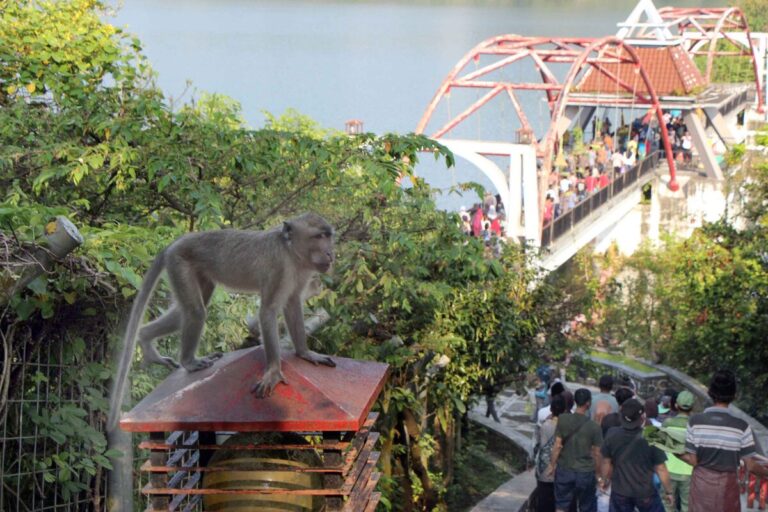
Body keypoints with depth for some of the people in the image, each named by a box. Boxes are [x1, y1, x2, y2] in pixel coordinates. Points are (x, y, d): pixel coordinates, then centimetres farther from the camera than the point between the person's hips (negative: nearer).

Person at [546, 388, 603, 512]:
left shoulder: (563, 420, -11)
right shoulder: (594, 427, -14)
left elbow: (557, 446, -7)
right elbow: (597, 453, -8)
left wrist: (552, 465, 6)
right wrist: (597, 473, 7)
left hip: (564, 470, 2)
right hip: (586, 472, -2)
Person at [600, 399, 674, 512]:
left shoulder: (612, 435, -13)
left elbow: (606, 463, 0)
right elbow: (660, 469, -13)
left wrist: (604, 479, 19)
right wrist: (669, 491, 0)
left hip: (620, 491, 2)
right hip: (645, 492, -2)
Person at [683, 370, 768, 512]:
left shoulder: (695, 421, -11)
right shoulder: (741, 426, -14)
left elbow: (693, 461, -6)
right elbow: (750, 466, -8)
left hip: (701, 482, 1)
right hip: (727, 485, -1)